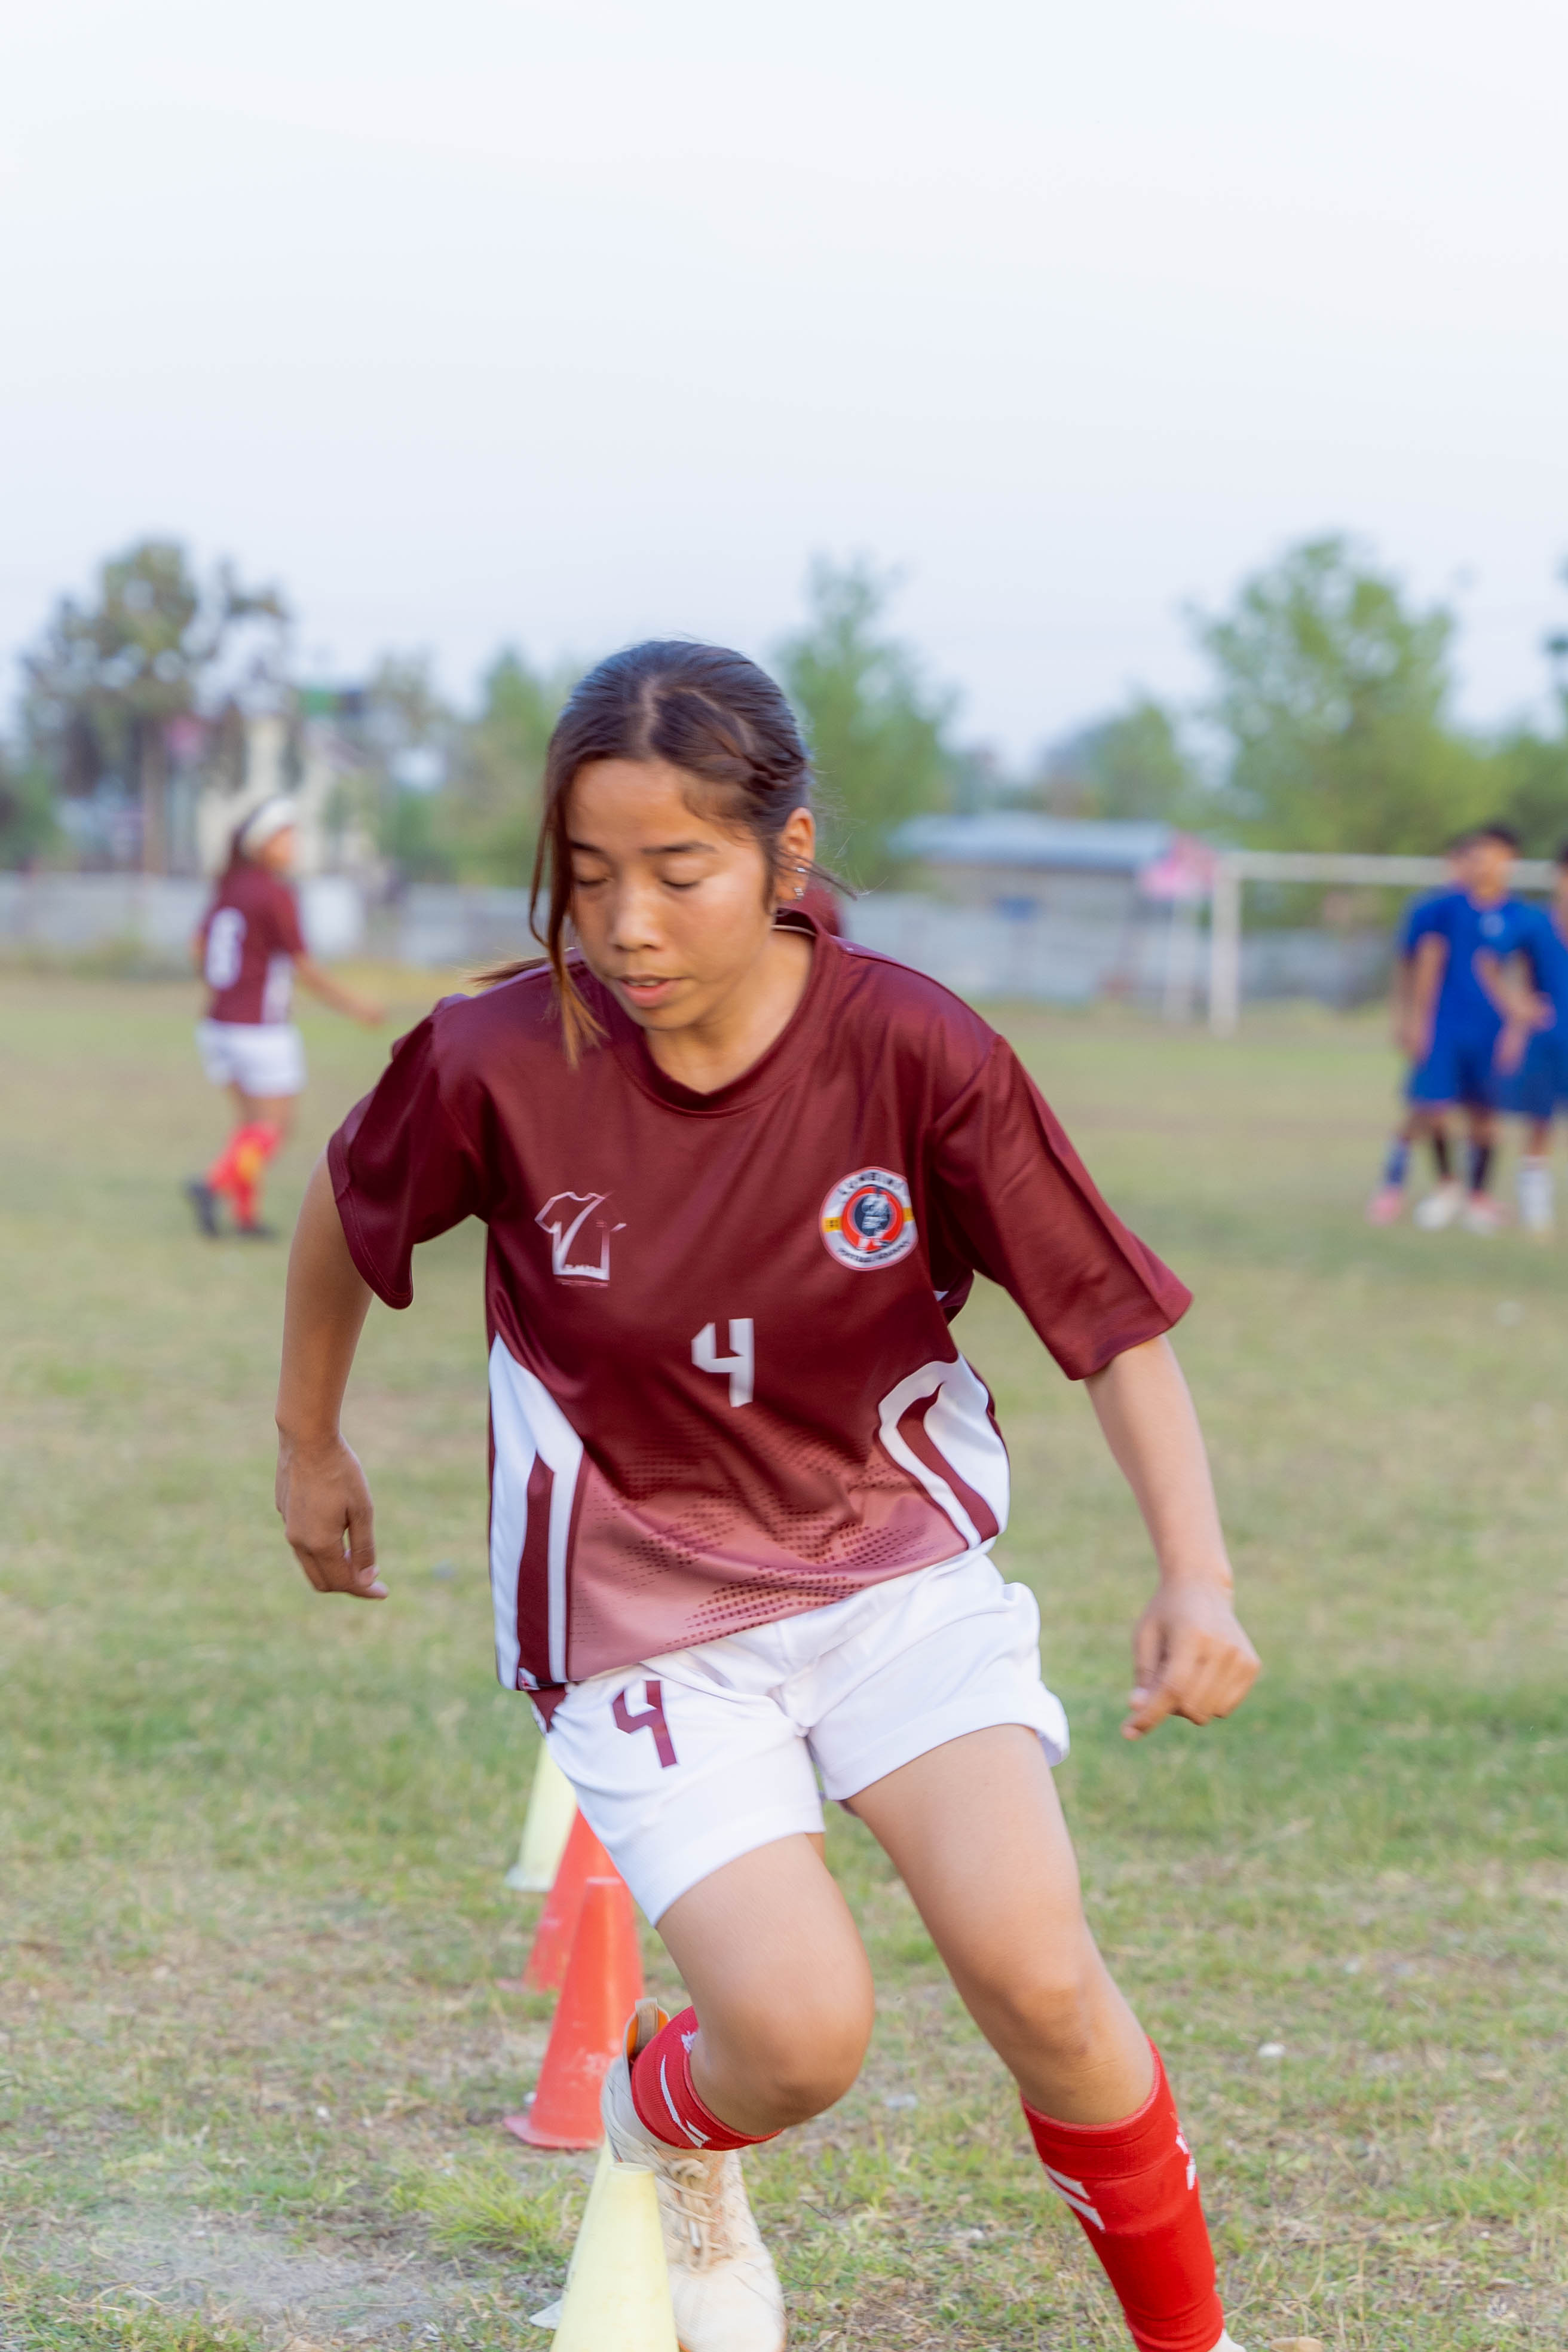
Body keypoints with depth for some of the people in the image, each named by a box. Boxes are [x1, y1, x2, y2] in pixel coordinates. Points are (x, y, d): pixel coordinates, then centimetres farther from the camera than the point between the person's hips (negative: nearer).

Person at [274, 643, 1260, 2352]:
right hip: (643, 1612, 0)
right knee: (800, 2032, -17)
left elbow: (1114, 1320, -12)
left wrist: (1196, 1576, -24)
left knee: (1033, 1970, -18)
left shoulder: (914, 1051, -18)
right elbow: (345, 1216, 5)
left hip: (895, 1555, 1)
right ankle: (661, 2127, 22)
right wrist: (308, 1449, 17)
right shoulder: (499, 1063, -17)